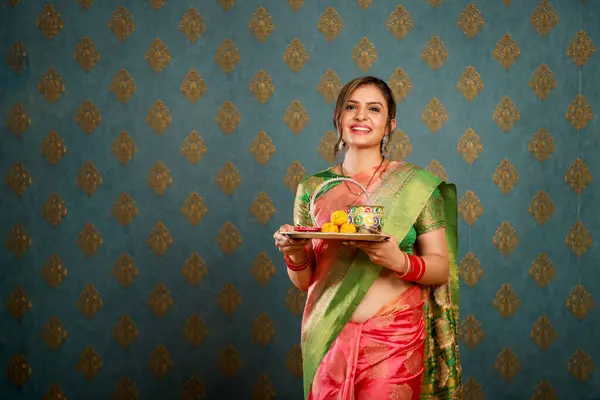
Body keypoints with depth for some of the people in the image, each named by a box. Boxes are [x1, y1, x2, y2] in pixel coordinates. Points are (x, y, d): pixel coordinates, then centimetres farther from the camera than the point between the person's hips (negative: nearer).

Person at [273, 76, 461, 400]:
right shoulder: (313, 188, 4)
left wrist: (400, 262, -22)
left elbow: (442, 267, -3)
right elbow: (304, 281, 8)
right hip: (328, 338, 2)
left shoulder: (416, 184, -2)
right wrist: (294, 254, -13)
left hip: (394, 337, -2)